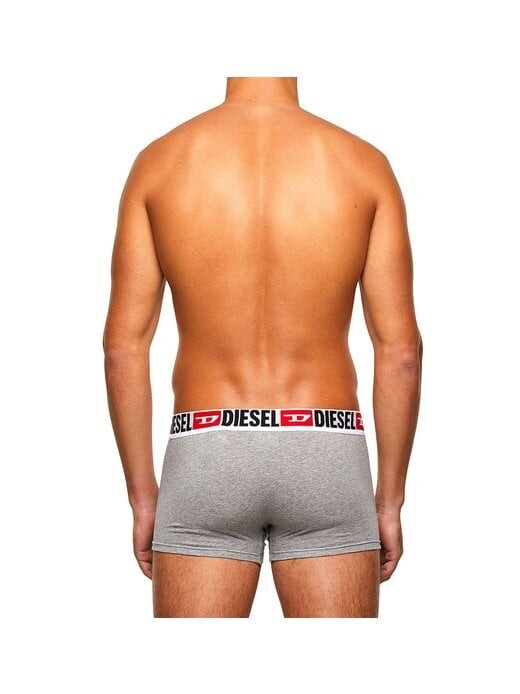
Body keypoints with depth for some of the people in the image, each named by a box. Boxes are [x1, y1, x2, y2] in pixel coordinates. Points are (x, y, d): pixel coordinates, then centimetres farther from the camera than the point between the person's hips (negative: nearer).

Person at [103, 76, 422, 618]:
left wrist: (142, 495, 8)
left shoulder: (159, 161, 0)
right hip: (326, 457, 0)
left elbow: (123, 347, -1)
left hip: (206, 454, 0)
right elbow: (401, 351, -2)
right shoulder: (363, 163, 0)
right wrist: (390, 498, 8)